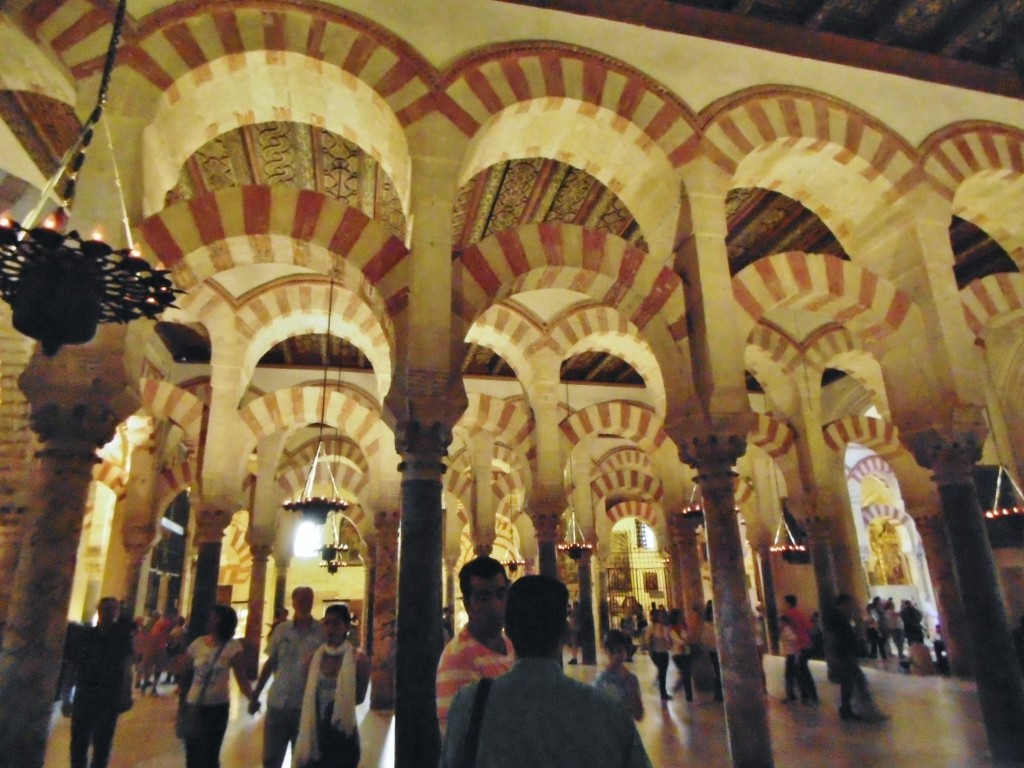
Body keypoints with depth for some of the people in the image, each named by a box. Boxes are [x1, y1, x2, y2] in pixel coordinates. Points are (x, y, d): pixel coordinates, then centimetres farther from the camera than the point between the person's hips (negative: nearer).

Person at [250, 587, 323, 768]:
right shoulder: (280, 629, 2)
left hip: (307, 706, -2)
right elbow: (270, 663, 9)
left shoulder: (323, 631, -6)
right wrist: (255, 695, 9)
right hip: (277, 703, 2)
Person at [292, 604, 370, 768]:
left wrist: (336, 703, -7)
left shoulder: (358, 659, -10)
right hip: (315, 732, 3)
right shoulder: (315, 657, -1)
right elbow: (307, 696, 7)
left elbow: (359, 697, -4)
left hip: (342, 735, -3)